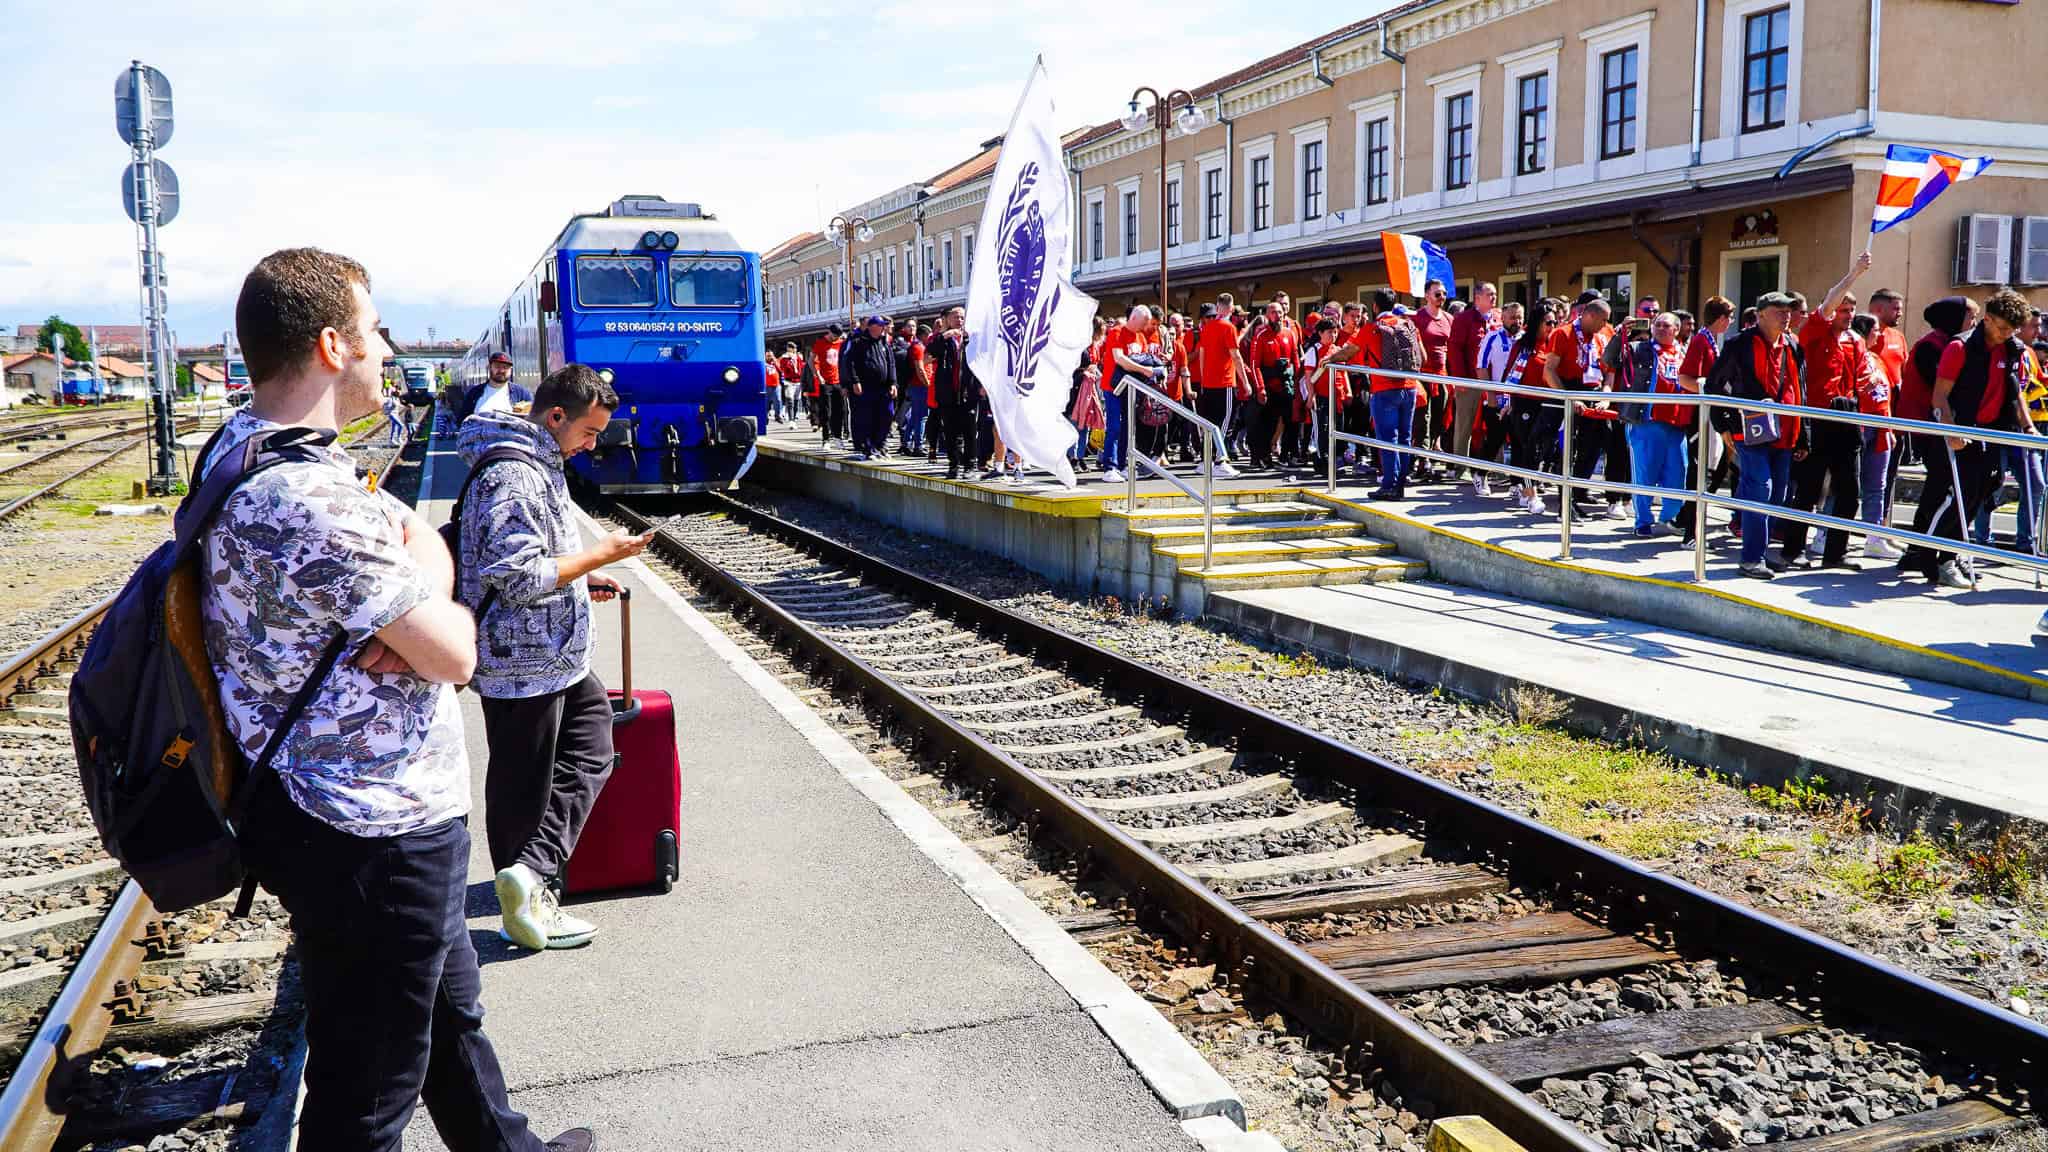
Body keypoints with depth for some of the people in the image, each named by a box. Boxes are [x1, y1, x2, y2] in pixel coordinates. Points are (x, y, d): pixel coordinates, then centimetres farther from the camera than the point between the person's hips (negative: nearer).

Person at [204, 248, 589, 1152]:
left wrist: (418, 598, -14)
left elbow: (416, 536, 8)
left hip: (380, 813, 11)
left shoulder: (241, 450, 6)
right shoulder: (308, 498, -28)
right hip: (375, 833, -11)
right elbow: (456, 654, -23)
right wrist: (432, 594, -2)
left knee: (451, 1009, 29)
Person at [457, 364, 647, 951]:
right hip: (526, 663, -10)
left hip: (555, 656, 10)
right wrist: (600, 554, -19)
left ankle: (529, 878, 11)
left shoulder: (537, 464, 13)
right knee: (523, 785, 1)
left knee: (589, 753, 12)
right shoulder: (513, 476, -22)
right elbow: (519, 577, -27)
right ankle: (527, 900, 11)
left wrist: (582, 575, 14)